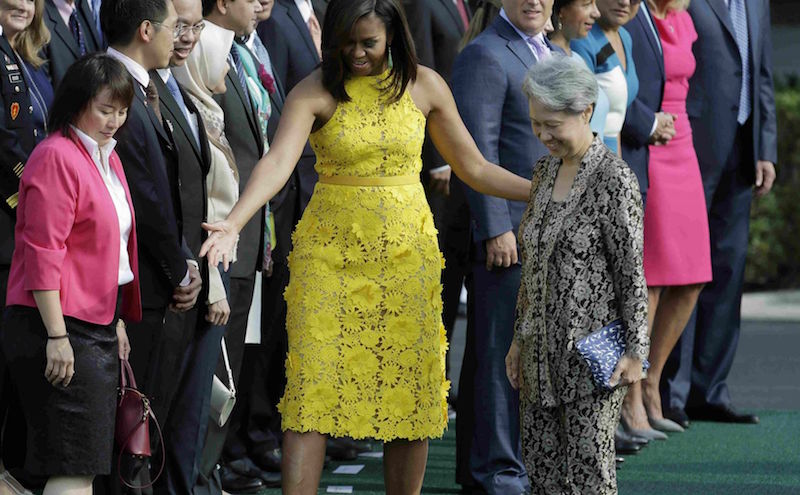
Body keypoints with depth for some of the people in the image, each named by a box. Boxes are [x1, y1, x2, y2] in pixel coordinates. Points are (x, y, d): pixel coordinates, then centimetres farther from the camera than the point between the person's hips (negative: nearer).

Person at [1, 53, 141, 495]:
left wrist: (118, 321, 25)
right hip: (60, 328, -10)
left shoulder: (106, 158, 18)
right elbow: (42, 253, -18)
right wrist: (57, 337, -21)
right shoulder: (56, 158, -13)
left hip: (98, 325, 10)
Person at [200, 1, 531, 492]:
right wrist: (233, 224, -36)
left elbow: (474, 168, 11)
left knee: (410, 387, 3)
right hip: (331, 249, -2)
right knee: (313, 387, -9)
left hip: (406, 249, 2)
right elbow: (278, 163, -20)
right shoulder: (314, 93, -5)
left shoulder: (424, 86, 3)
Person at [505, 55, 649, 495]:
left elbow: (632, 272, -12)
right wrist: (519, 339, 16)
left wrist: (636, 351, -13)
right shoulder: (545, 171, 10)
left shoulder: (614, 179, -13)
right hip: (542, 352, 7)